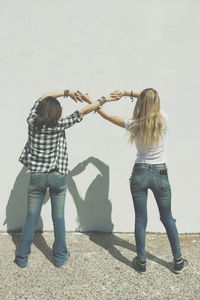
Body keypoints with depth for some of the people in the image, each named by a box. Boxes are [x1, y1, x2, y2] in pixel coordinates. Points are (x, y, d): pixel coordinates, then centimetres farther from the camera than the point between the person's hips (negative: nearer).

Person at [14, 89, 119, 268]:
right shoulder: (59, 125, -11)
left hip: (36, 176, 2)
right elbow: (84, 111, -7)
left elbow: (43, 97, 12)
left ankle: (22, 258, 21)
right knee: (58, 218, 10)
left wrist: (66, 93, 13)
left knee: (32, 218, 11)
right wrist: (105, 99, 2)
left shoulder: (32, 121, -3)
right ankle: (60, 257, 22)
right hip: (58, 177, -2)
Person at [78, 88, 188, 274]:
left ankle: (141, 261, 20)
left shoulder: (134, 125, -10)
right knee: (167, 218, 16)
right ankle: (178, 261, 25)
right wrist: (127, 93, 4)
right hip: (160, 174, 1)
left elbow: (107, 116, 1)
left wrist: (90, 101, 11)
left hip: (140, 174, -1)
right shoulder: (163, 119, -8)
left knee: (140, 219, 9)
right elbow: (152, 99, 9)